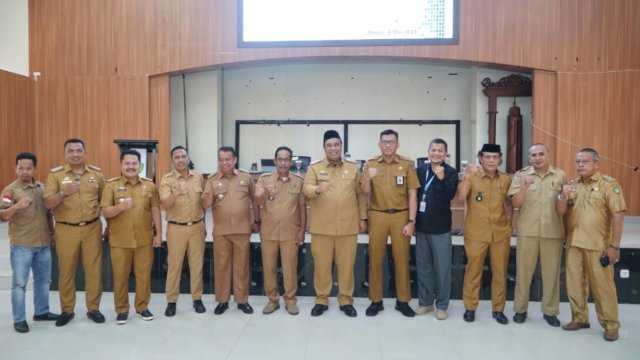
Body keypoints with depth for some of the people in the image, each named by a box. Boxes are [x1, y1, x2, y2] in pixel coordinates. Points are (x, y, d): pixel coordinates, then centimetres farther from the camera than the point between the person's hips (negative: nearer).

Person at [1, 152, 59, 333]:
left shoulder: (42, 187, 7)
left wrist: (52, 233, 15)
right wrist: (17, 206, -35)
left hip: (44, 244, 5)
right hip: (21, 246, -5)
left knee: (43, 280, 15)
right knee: (19, 283, 3)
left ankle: (41, 311, 29)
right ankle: (19, 319, 14)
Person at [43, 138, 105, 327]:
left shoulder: (96, 173, 4)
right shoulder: (55, 174, -1)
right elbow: (47, 204, -5)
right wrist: (63, 193, -24)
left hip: (92, 228, 1)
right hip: (66, 230, -1)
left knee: (94, 270, 6)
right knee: (66, 271, 8)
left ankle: (93, 308, 20)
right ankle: (67, 310, 24)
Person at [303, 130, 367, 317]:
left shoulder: (353, 167, 8)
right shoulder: (314, 167, 4)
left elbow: (361, 194, 11)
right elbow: (306, 189, -8)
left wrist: (362, 218, 8)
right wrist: (317, 189, -31)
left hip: (348, 226, 1)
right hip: (322, 227, 0)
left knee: (346, 265, 7)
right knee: (321, 265, 7)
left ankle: (346, 300, 22)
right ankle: (321, 300, 22)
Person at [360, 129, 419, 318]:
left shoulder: (407, 164, 0)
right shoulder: (370, 164, 3)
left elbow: (412, 194, -1)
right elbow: (365, 192, -4)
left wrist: (411, 221, -6)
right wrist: (368, 178, -25)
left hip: (401, 216, -1)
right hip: (377, 216, 1)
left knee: (401, 259, 7)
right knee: (375, 259, 6)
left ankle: (403, 301, 21)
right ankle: (376, 301, 18)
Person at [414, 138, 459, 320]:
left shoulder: (451, 172, -6)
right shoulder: (420, 170, 5)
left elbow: (450, 195, -19)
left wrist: (441, 178, -32)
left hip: (440, 227, -4)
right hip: (421, 225, 4)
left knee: (442, 267, 5)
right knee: (422, 266, 12)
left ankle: (442, 305, 18)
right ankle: (425, 301, 25)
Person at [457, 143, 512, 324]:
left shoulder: (506, 179, 5)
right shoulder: (471, 176, -5)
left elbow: (508, 203, 17)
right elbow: (460, 197, -22)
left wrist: (508, 223, 9)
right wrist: (467, 176, -31)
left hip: (500, 233, 3)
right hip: (476, 233, -3)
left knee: (500, 272, 10)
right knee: (473, 271, 5)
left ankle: (498, 309, 24)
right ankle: (470, 308, 19)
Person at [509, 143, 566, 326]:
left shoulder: (560, 175, 5)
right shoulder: (521, 175, 0)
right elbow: (515, 203, -6)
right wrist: (525, 186, -19)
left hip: (553, 232, 1)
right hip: (527, 232, -1)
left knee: (551, 273, 9)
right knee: (523, 271, 6)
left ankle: (550, 311, 24)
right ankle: (520, 309, 19)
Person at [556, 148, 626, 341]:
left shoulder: (609, 184, -5)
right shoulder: (572, 185, 9)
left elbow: (618, 215, -10)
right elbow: (560, 212, 7)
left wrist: (615, 245, -14)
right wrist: (563, 196, -14)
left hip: (598, 246, -5)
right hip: (573, 244, 5)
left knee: (602, 286, 2)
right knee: (574, 284, 11)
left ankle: (610, 325, 16)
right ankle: (579, 318, 25)